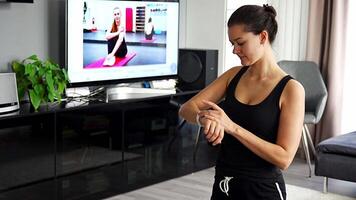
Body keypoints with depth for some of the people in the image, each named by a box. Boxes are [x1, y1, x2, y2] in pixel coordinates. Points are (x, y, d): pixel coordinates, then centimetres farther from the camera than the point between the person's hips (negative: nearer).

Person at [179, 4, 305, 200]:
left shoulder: (290, 89, -13)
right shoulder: (233, 75, 2)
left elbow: (284, 158, -19)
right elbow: (186, 108, -2)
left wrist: (232, 127, -25)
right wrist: (204, 118, -24)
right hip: (223, 184, 5)